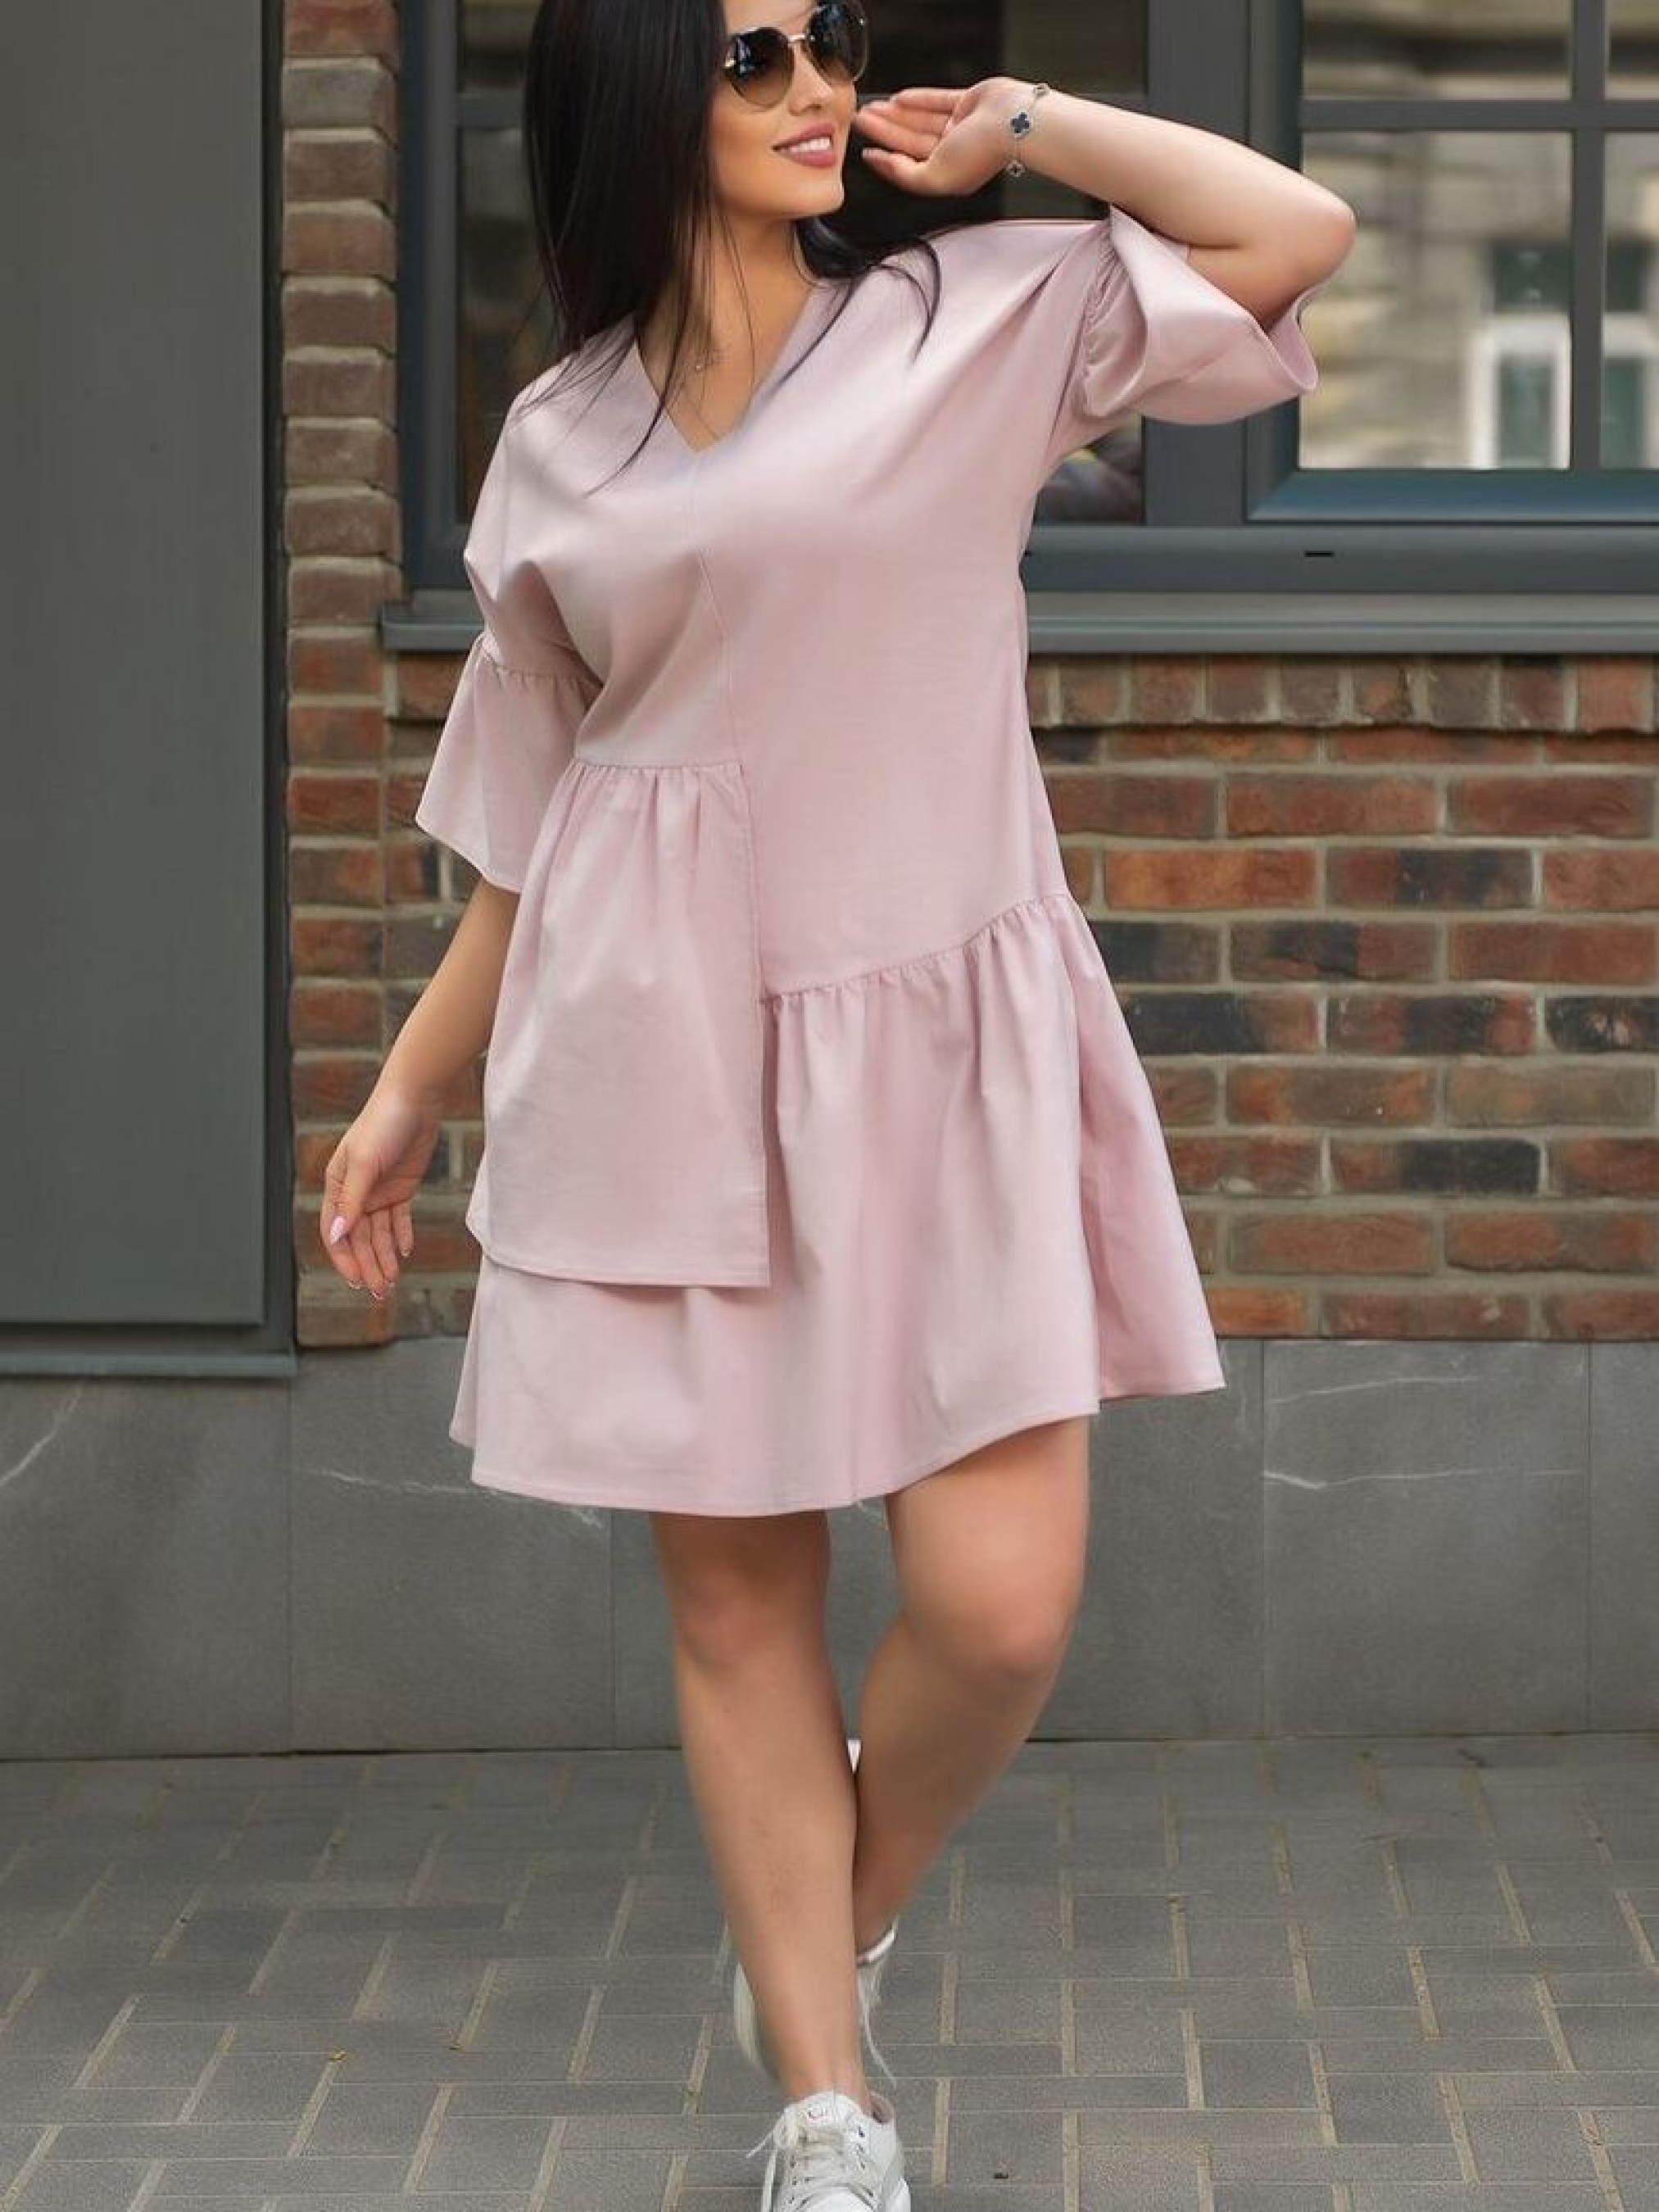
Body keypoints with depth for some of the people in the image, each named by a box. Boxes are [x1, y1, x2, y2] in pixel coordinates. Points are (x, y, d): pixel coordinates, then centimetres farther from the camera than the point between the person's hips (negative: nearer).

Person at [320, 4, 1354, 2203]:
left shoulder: (976, 324, 4)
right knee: (739, 1604, 3)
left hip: (940, 1030, -1)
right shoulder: (561, 440, 10)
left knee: (1003, 1606, -9)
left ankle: (835, 1928, 22)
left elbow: (1300, 230, -7)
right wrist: (413, 1087, 19)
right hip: (662, 1043, 2)